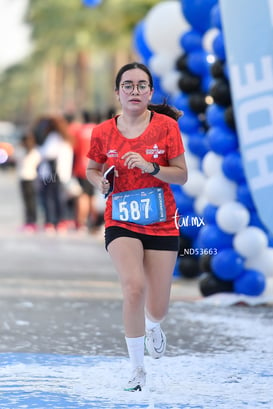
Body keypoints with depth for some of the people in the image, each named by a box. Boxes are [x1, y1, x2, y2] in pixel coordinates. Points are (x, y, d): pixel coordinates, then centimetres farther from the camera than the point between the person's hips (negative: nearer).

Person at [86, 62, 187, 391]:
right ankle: (137, 368, -9)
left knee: (157, 308, 4)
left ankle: (152, 326, 46)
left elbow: (182, 175, -4)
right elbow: (91, 169, 14)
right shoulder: (103, 132, -2)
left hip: (161, 225, 1)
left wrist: (150, 167, -21)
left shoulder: (166, 126, -6)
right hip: (121, 224, -1)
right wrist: (100, 182, -8)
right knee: (134, 288, -25)